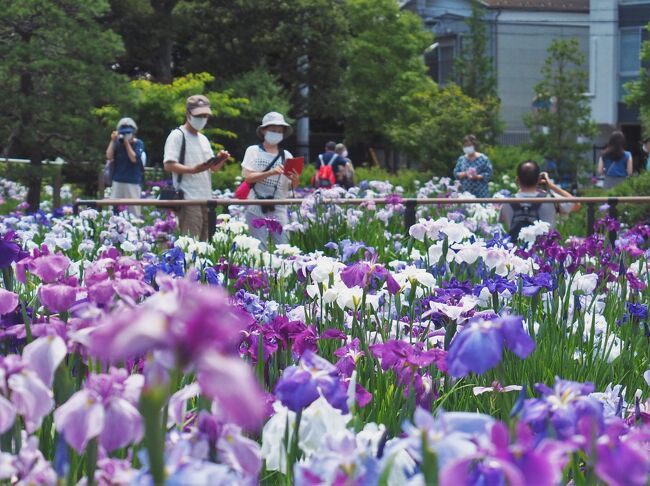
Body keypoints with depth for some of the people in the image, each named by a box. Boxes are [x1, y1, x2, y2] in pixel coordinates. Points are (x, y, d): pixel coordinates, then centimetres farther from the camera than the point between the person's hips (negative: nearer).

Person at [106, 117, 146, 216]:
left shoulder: (138, 143, -1)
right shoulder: (117, 143, 6)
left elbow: (134, 159, -13)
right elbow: (109, 157, -4)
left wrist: (127, 143, -12)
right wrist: (113, 141, -7)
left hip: (133, 183, -3)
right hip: (117, 182, 3)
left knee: (134, 210, -2)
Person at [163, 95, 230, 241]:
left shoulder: (203, 139, 21)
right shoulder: (177, 136, -3)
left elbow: (214, 167, 23)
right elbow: (168, 165, -14)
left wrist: (221, 159, 1)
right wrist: (193, 169, -26)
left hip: (206, 198, 8)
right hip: (189, 200, -8)